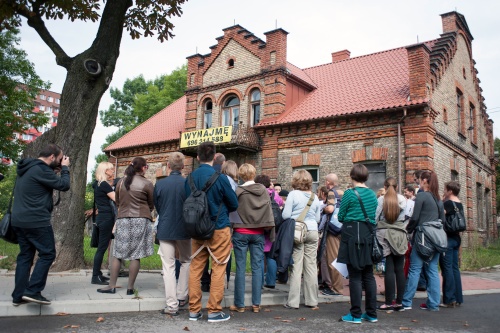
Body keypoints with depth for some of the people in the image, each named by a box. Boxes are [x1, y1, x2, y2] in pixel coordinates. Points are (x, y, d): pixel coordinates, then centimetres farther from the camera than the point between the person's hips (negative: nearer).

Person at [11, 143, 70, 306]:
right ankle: (32, 291, -4)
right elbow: (64, 185, -13)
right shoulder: (41, 169, -16)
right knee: (47, 254, -1)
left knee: (25, 256, 12)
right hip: (36, 221, -10)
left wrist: (57, 169, 14)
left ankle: (18, 295, 15)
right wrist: (65, 168, 1)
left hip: (19, 220, 10)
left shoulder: (27, 168, 14)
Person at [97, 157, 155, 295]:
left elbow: (117, 202, 17)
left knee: (118, 254, 10)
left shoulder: (121, 182, 7)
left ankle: (112, 286, 13)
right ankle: (130, 288, 6)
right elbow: (151, 205, 5)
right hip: (141, 220, -3)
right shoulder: (147, 184, -5)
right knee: (135, 256, 1)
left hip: (123, 220, 4)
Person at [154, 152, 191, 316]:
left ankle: (172, 305, 6)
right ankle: (181, 297, 23)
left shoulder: (160, 184, -6)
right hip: (184, 229, 0)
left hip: (165, 229, 0)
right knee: (186, 261, 20)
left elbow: (156, 207, 6)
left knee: (168, 266, 5)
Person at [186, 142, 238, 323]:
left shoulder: (190, 178, 0)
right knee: (218, 269, 3)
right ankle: (214, 311, 8)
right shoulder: (219, 178, -12)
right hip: (219, 229, -4)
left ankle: (194, 310, 16)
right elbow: (234, 204, -3)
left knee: (195, 268, 9)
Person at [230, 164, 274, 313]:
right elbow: (269, 213, 3)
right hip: (258, 234, 3)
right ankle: (256, 304, 11)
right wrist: (271, 233, 9)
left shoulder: (238, 191, -8)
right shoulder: (264, 190, 1)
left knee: (240, 268, 3)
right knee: (257, 268, 6)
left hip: (241, 233, -3)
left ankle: (239, 304, 9)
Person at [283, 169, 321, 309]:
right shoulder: (315, 197, 7)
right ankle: (312, 300, 15)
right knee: (311, 265, 7)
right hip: (312, 231, 4)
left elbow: (286, 215, -8)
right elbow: (317, 218, 13)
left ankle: (293, 301, 1)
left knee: (296, 266, -1)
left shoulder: (293, 194, -5)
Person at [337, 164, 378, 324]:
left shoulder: (349, 193, -9)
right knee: (368, 276, 11)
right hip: (368, 236, 6)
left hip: (353, 235, -6)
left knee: (355, 276, -2)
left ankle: (355, 314, 3)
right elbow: (374, 216, 16)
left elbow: (341, 217, -3)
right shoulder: (372, 194, 8)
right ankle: (371, 313, 17)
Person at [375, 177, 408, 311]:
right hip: (399, 235, 2)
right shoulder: (403, 199, 3)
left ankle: (389, 302, 2)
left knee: (389, 269, 0)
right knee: (400, 269, 6)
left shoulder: (381, 199, -3)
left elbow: (375, 218, -4)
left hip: (385, 235, -2)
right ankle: (399, 302, 9)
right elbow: (406, 217, 3)